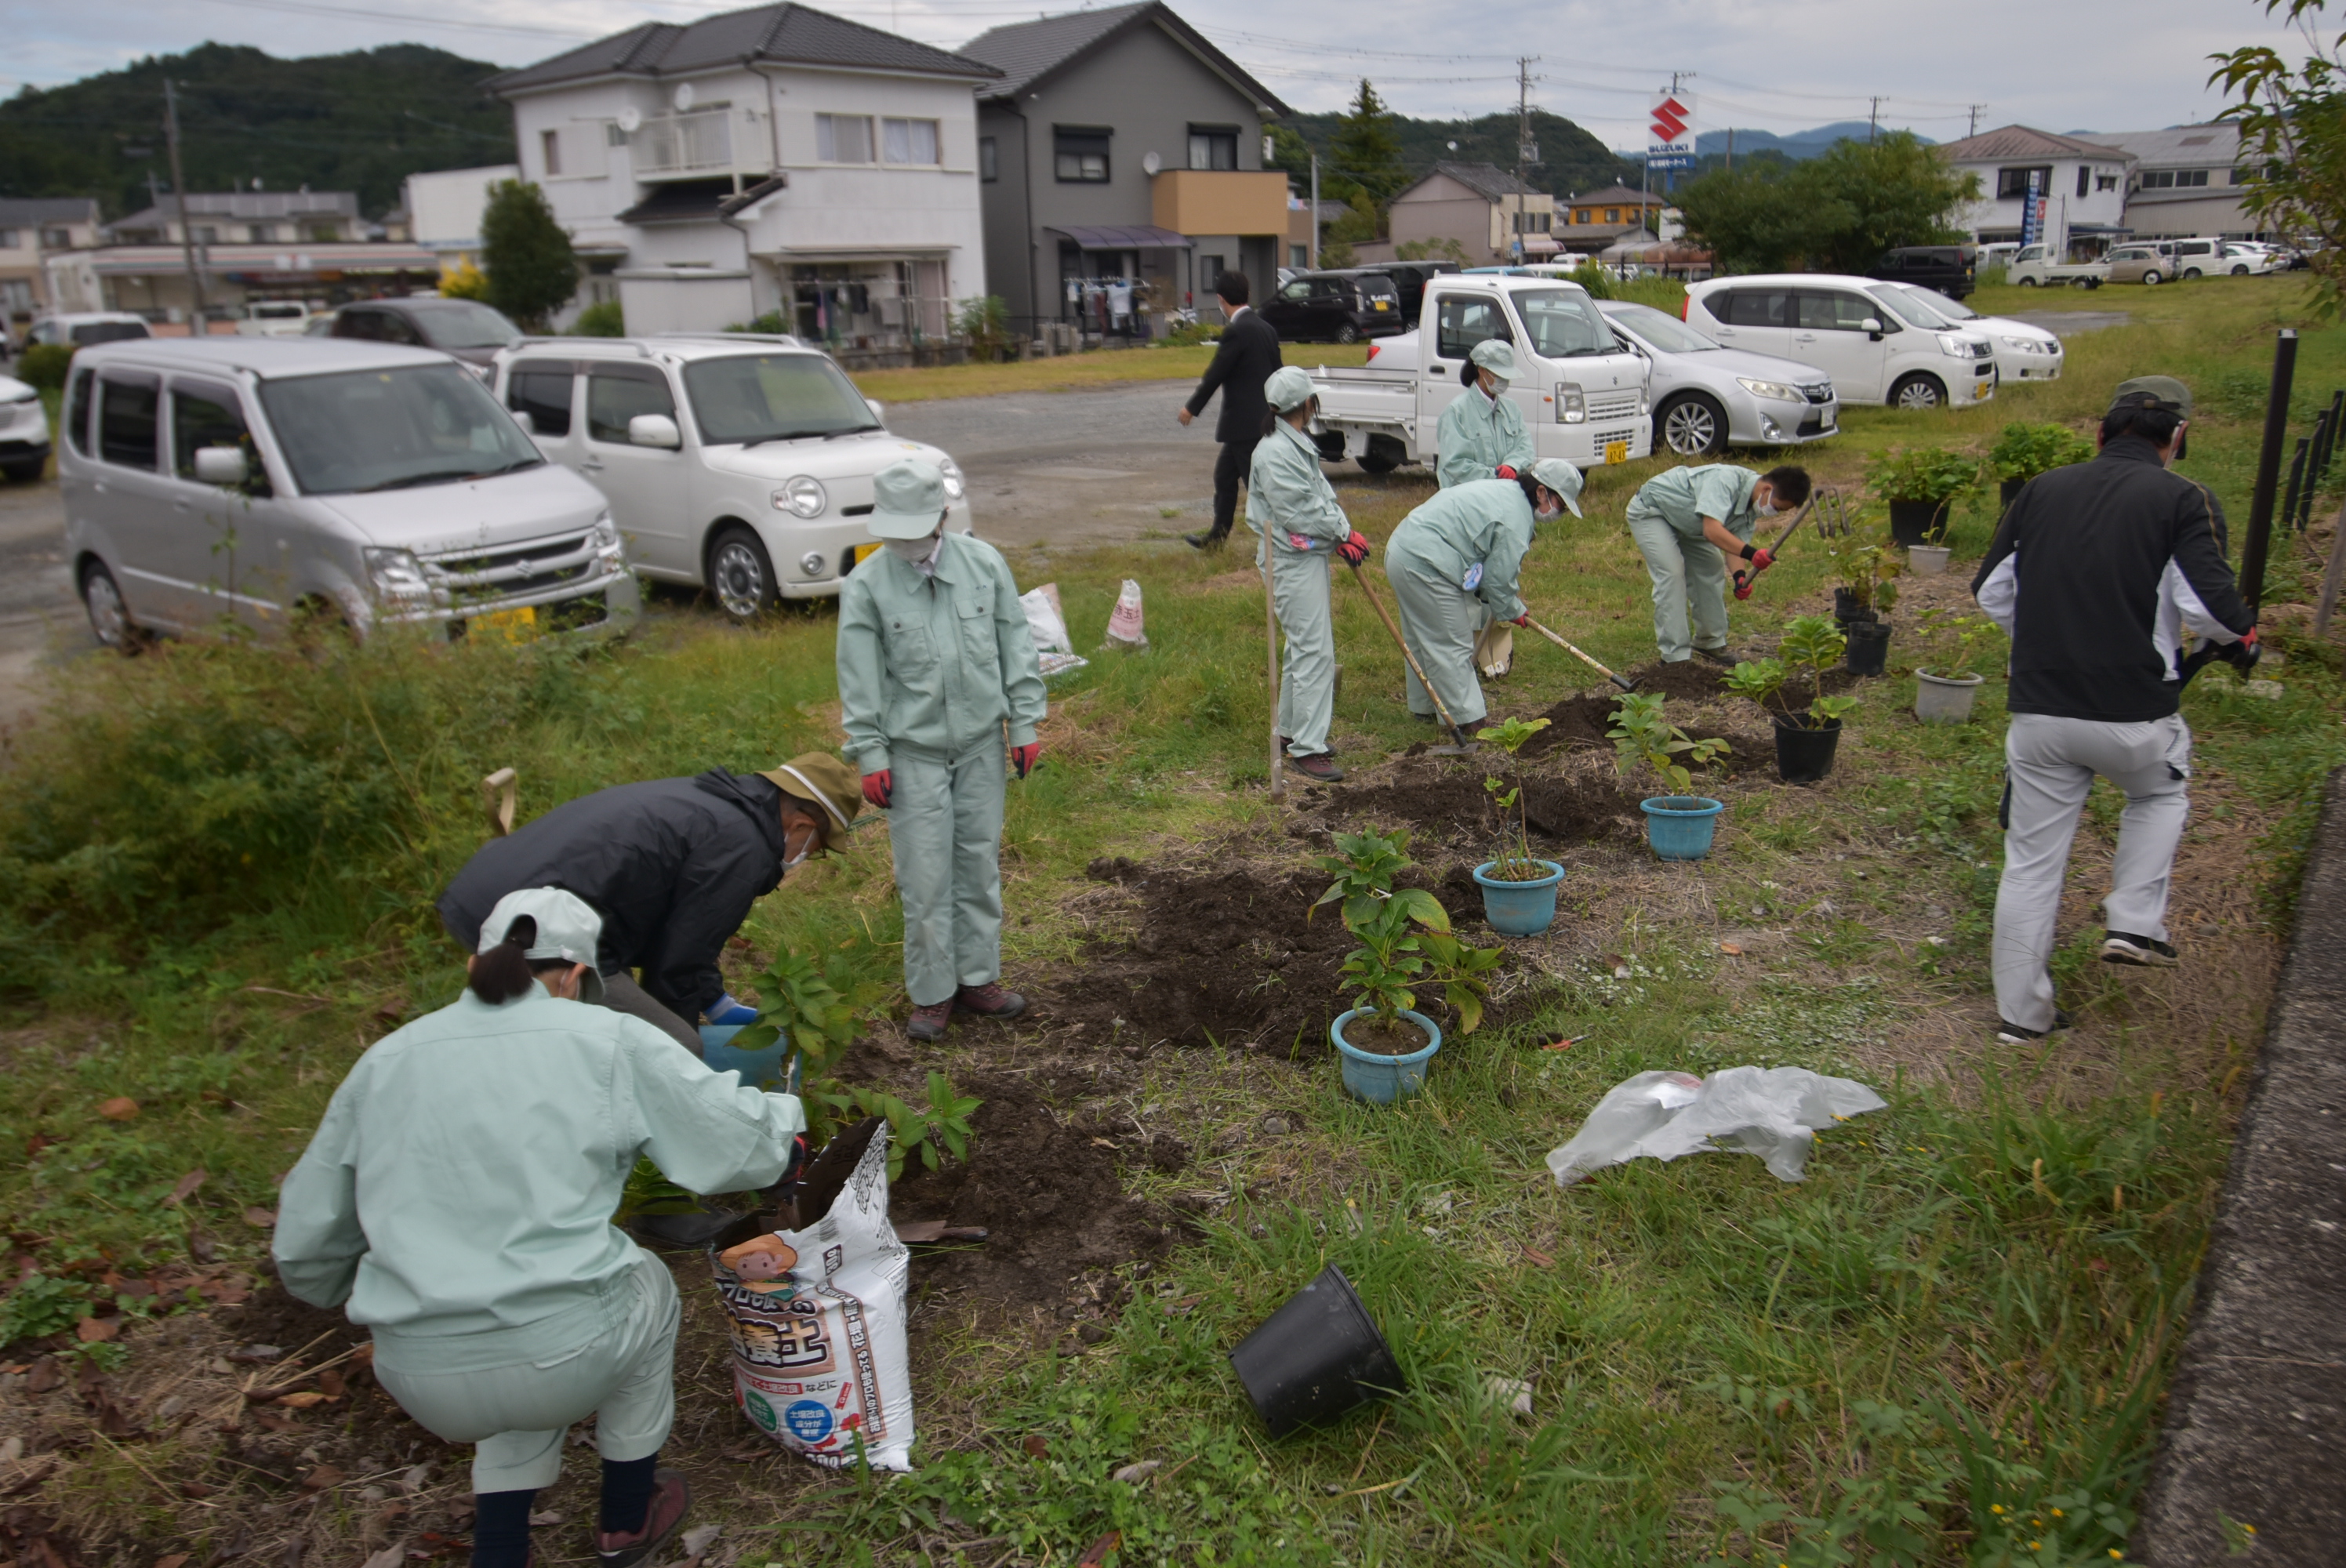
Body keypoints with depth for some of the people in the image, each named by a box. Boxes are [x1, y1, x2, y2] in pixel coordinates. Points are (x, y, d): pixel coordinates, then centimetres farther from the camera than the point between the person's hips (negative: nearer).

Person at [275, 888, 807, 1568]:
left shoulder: (384, 1060, 9)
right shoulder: (609, 1041, -3)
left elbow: (303, 1250, 15)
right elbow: (741, 1139, 0)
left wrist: (371, 1294, 36)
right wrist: (787, 1119, 23)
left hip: (417, 1379, 4)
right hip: (563, 1360, -4)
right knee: (647, 1289, 30)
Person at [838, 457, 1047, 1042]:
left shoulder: (984, 563, -3)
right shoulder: (867, 585, -9)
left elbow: (1016, 647, 5)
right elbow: (860, 680, -4)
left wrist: (1025, 724, 4)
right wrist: (870, 754, -6)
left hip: (981, 742, 2)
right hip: (914, 751, -2)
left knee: (980, 863, 11)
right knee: (925, 878, 0)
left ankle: (978, 977, 26)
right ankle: (932, 993, 15)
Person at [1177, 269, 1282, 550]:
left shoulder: (1236, 331, -18)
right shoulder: (1266, 329, 9)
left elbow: (1216, 373, -16)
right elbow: (1277, 374, 15)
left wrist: (1192, 408, -4)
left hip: (1245, 422, -10)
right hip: (1263, 419, 10)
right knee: (1224, 475, 20)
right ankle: (1217, 536, 30)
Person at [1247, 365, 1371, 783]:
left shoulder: (1299, 445, 13)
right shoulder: (1274, 453, -20)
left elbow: (1323, 494, 12)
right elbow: (1300, 514, -22)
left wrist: (1343, 536, -4)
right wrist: (1345, 533, -10)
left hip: (1312, 556, 11)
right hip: (1293, 563, -11)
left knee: (1303, 647, 18)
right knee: (1315, 652, -10)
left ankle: (1290, 730, 30)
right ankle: (1307, 748, -5)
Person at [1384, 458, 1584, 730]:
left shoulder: (1503, 489, 15)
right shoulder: (1515, 519, -17)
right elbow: (1497, 579, -11)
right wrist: (1515, 611, 7)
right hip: (1424, 566, -11)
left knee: (1425, 640, 22)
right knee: (1452, 646, -3)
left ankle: (1426, 707, 35)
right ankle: (1466, 719, 3)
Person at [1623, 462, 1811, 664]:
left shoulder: (1752, 506, -8)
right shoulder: (1726, 480, -36)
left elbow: (1735, 543, -12)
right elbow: (1712, 530, -46)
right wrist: (1752, 553, -56)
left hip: (1685, 523, 9)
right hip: (1650, 511, -9)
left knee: (1712, 569, 7)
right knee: (1671, 573, -20)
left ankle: (1709, 642, 20)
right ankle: (1674, 656, -19)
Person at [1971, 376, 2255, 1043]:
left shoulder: (2042, 490, 5)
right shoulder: (2177, 499, -7)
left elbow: (1990, 593, 10)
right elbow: (2212, 607, -13)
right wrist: (2243, 636, 10)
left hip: (2037, 709, 3)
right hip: (2134, 715, -3)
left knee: (2031, 862, 12)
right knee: (2161, 792, 32)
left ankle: (2022, 1013, 20)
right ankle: (2134, 922, 20)